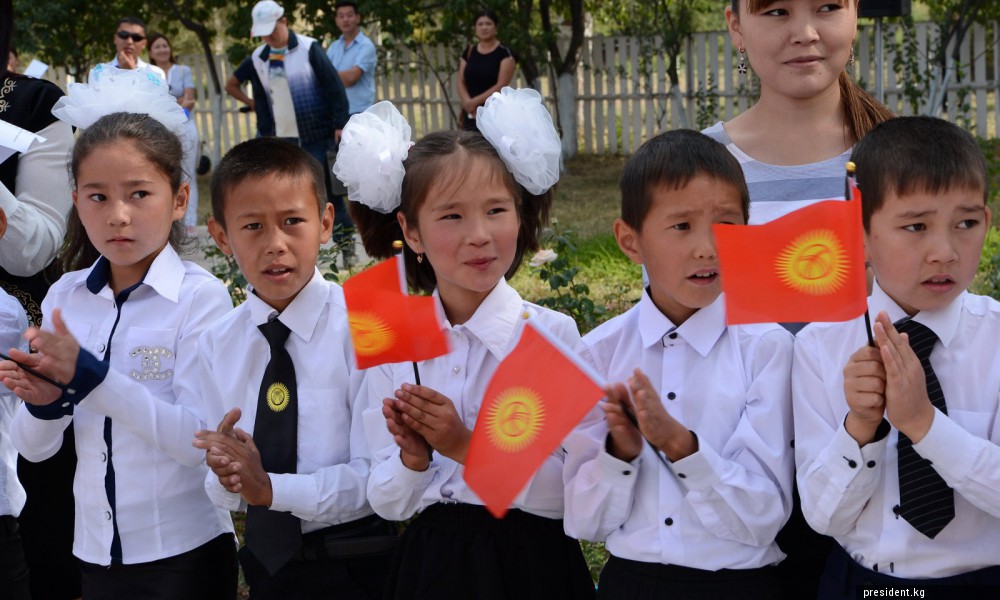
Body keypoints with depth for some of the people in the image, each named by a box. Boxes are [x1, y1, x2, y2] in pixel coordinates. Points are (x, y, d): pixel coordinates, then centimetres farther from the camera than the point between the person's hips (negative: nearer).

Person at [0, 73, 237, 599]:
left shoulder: (201, 296, -12)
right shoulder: (65, 297, 1)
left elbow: (199, 438, -20)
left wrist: (89, 375, -25)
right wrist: (46, 402, -16)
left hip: (184, 551, -4)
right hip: (97, 550, 4)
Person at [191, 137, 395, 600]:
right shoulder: (218, 343, -3)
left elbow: (378, 478, -16)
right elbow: (225, 494, 3)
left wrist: (271, 487, -25)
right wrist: (227, 478, -18)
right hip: (265, 561, 4)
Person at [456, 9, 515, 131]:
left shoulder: (504, 53, -3)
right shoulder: (469, 53, 12)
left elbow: (501, 85, -12)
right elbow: (461, 82, 8)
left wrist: (475, 101, -16)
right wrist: (468, 103, -11)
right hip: (471, 114, 5)